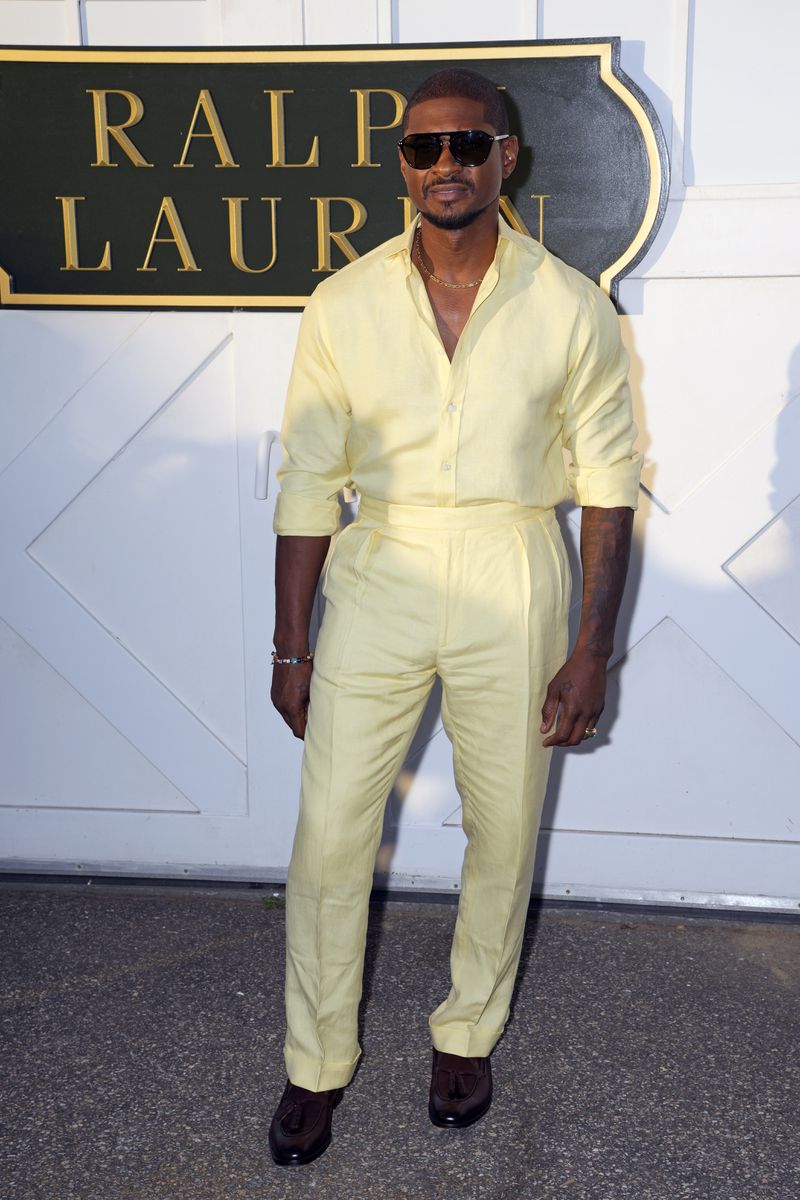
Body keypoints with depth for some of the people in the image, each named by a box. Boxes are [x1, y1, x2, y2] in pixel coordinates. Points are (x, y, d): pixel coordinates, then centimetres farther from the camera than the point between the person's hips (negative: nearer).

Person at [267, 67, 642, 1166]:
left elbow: (608, 482, 1)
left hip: (513, 578, 0)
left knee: (504, 829, 11)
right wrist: (292, 644, 2)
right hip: (380, 573, 1)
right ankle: (317, 1063, 23)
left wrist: (593, 647, -3)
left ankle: (468, 1033, 35)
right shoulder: (343, 306, -1)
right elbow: (307, 484, 2)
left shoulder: (571, 308, -3)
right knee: (330, 834, 1)